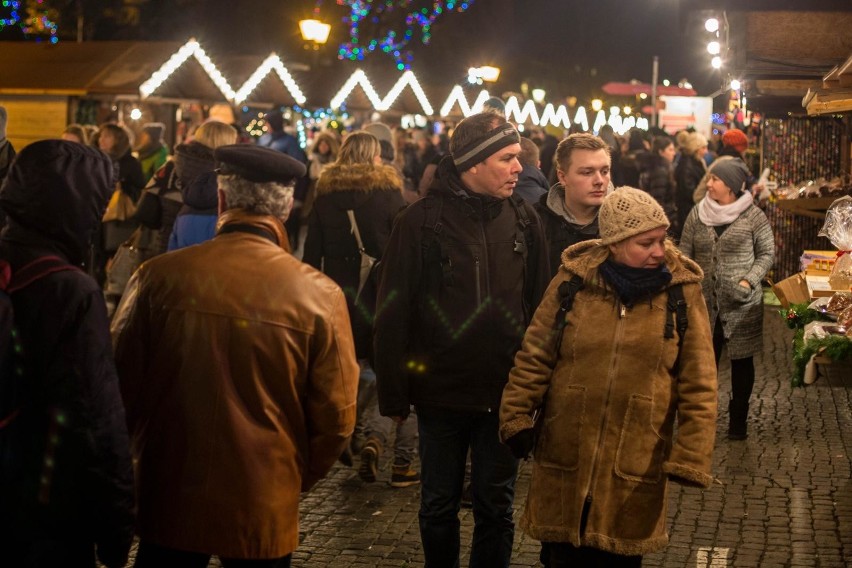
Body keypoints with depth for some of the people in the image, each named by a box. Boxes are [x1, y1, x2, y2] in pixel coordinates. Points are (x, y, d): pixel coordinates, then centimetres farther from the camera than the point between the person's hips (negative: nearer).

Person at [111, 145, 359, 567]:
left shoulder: (159, 276, -11)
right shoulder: (319, 294, -12)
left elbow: (120, 384, -2)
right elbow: (335, 417, -7)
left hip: (169, 500, 1)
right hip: (265, 511, 0)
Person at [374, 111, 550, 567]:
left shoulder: (523, 219, 0)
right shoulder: (421, 221, -10)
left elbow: (540, 303, 4)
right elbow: (392, 314, -8)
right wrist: (394, 394, -8)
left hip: (506, 393, 2)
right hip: (441, 393, -2)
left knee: (496, 509, 13)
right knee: (439, 506, 14)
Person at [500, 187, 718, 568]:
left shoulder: (682, 291, -4)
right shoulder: (572, 281, -3)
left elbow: (697, 385, -4)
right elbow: (535, 357, 4)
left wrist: (691, 457, -9)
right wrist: (516, 418, 0)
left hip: (637, 463, 0)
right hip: (566, 454, 1)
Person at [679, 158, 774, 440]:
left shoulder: (754, 216, -7)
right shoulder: (697, 215, 3)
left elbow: (767, 254, -1)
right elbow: (685, 255, 7)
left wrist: (748, 281, -14)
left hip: (742, 305, -2)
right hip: (705, 303, 2)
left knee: (741, 361, 8)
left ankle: (738, 418, 23)